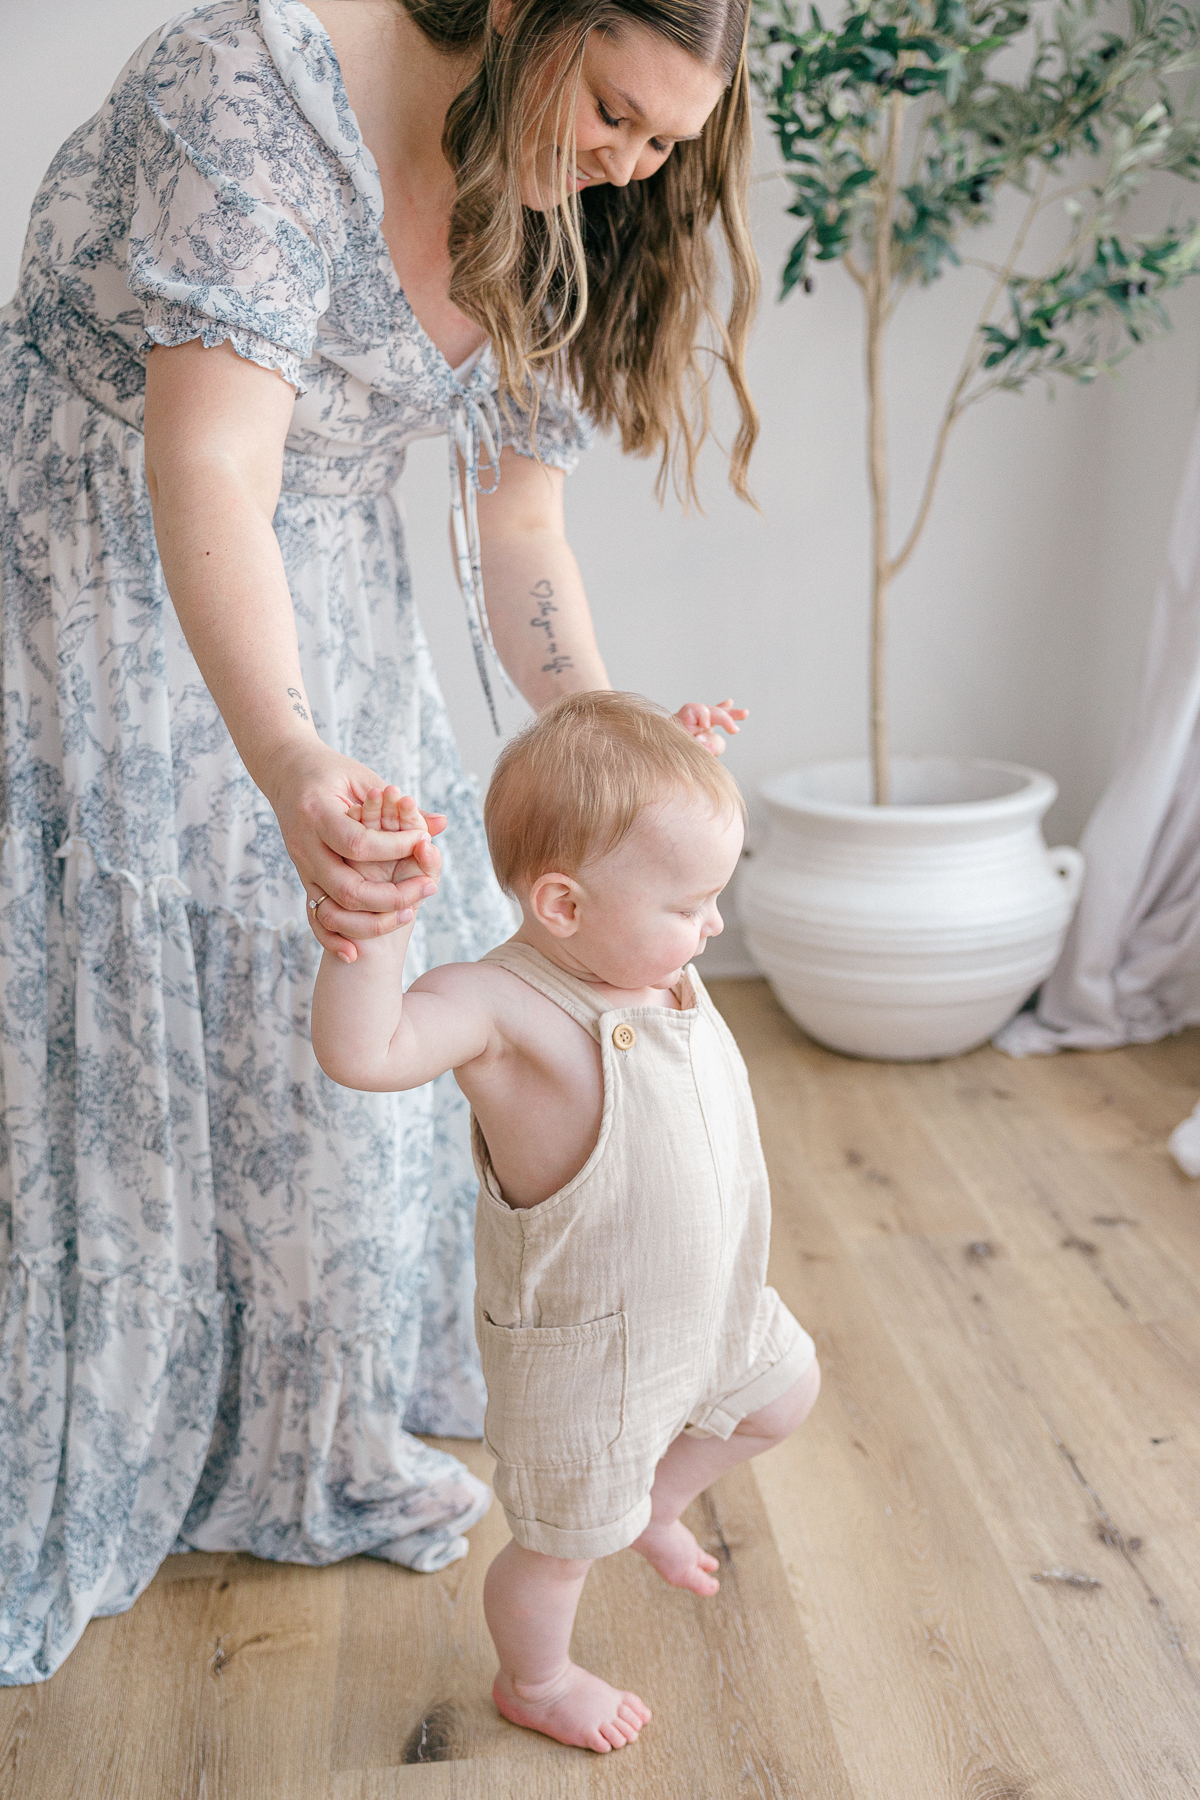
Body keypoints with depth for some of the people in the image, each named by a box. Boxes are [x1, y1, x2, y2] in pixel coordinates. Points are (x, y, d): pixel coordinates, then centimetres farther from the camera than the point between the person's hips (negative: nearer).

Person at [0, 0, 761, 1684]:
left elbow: (520, 543, 0)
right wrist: (290, 766, -52)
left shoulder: (552, 235, -2)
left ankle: (323, 1448, 28)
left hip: (316, 607, 7)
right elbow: (203, 469, -37)